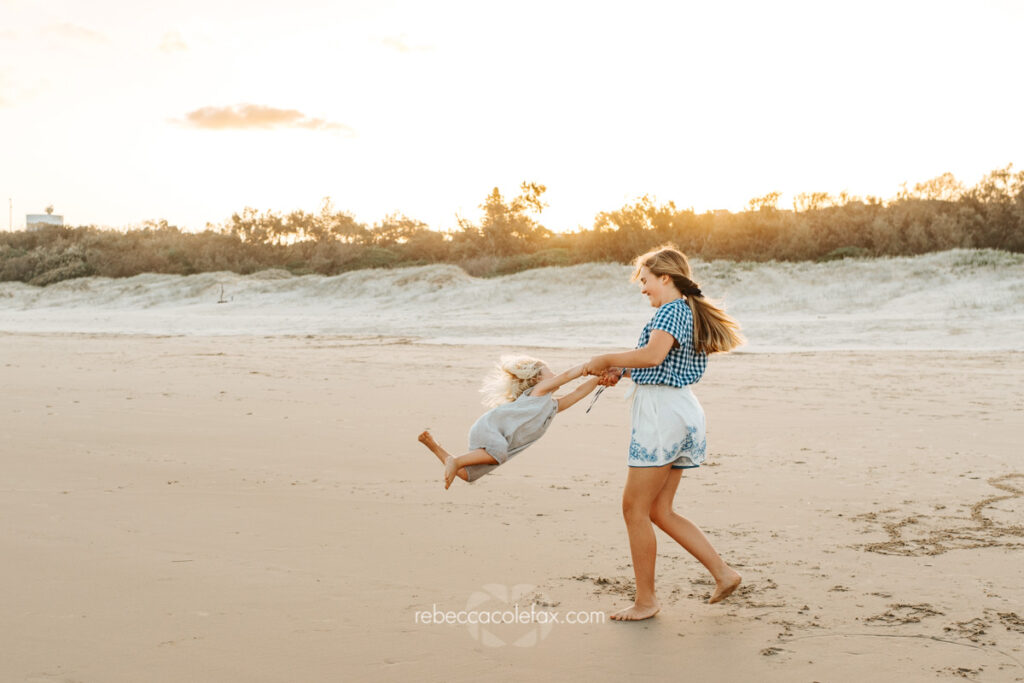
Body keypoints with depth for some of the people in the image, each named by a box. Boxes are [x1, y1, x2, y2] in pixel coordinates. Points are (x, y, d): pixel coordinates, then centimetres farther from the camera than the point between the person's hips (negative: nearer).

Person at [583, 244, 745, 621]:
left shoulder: (673, 309, -10)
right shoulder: (690, 312, 20)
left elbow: (653, 355, -26)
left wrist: (607, 359, -14)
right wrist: (621, 371, 19)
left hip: (662, 410, -10)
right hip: (680, 409, 10)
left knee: (635, 507, -2)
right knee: (660, 510, 13)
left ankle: (645, 600, 5)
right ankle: (723, 572, 11)